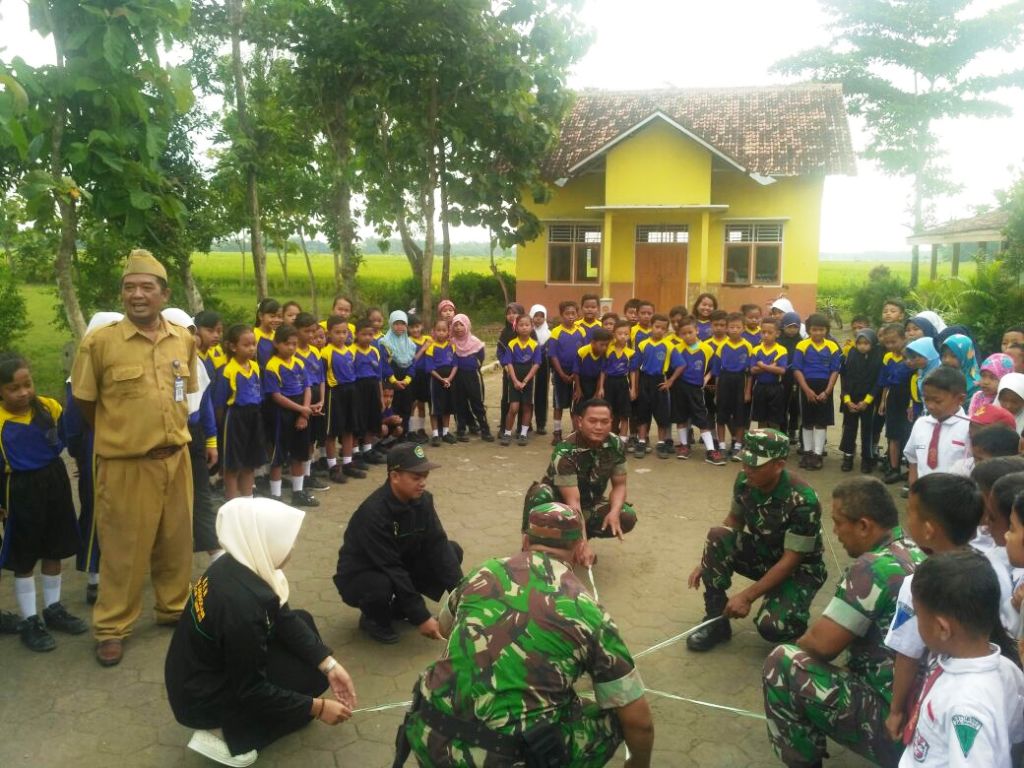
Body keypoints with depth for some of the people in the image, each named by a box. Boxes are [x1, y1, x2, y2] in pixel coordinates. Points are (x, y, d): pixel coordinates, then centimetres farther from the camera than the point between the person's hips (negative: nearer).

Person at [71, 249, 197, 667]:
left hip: (176, 459, 4)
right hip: (126, 465, -4)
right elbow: (85, 402, -1)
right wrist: (117, 440, 6)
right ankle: (111, 628, 23)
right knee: (124, 550, 6)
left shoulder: (184, 340, 2)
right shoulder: (99, 341, -11)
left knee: (176, 541, 16)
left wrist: (170, 434, 12)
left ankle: (174, 608, 36)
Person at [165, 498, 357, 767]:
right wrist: (317, 707, -16)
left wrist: (330, 664, -8)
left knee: (302, 621, 8)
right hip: (201, 698, -8)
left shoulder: (238, 564, -10)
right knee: (313, 675, -2)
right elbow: (252, 690, -25)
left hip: (217, 667, 8)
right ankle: (232, 735, 0)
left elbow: (286, 620, -1)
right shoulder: (242, 603, -36)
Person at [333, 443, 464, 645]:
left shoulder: (422, 500, -12)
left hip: (401, 564, 7)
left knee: (453, 551, -9)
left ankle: (401, 607, 6)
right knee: (381, 585, -40)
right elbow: (391, 569, -32)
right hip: (359, 576, -6)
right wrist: (421, 617, -31)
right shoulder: (374, 512, -32)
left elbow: (438, 545, -15)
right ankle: (373, 619, -3)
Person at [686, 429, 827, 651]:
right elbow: (734, 521, 5)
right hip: (761, 553, 6)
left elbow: (790, 561, -26)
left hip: (799, 569, -5)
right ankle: (716, 620, -11)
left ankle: (791, 614, 8)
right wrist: (706, 563, 0)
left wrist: (747, 597, -27)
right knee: (717, 536, -23)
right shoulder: (744, 481, -13)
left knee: (770, 626, -30)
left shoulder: (803, 501, -30)